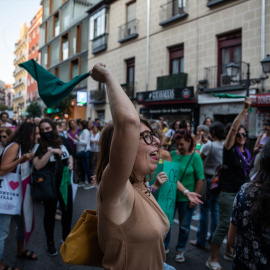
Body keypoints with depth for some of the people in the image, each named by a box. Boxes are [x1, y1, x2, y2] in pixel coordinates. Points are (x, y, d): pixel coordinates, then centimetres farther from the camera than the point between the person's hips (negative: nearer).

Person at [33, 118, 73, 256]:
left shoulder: (63, 141, -1)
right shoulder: (40, 145, -10)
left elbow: (69, 155, 15)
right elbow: (38, 166, -23)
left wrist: (70, 163, -5)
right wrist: (51, 151, -29)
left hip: (65, 181, 3)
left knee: (68, 210, 14)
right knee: (50, 213, 11)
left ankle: (66, 236, 38)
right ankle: (50, 242, 31)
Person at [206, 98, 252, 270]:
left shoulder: (247, 153, 9)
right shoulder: (230, 149, -9)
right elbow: (233, 128, -23)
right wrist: (245, 110, -25)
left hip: (243, 193, 7)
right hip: (229, 192, -7)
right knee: (224, 226, -4)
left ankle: (229, 252, 35)